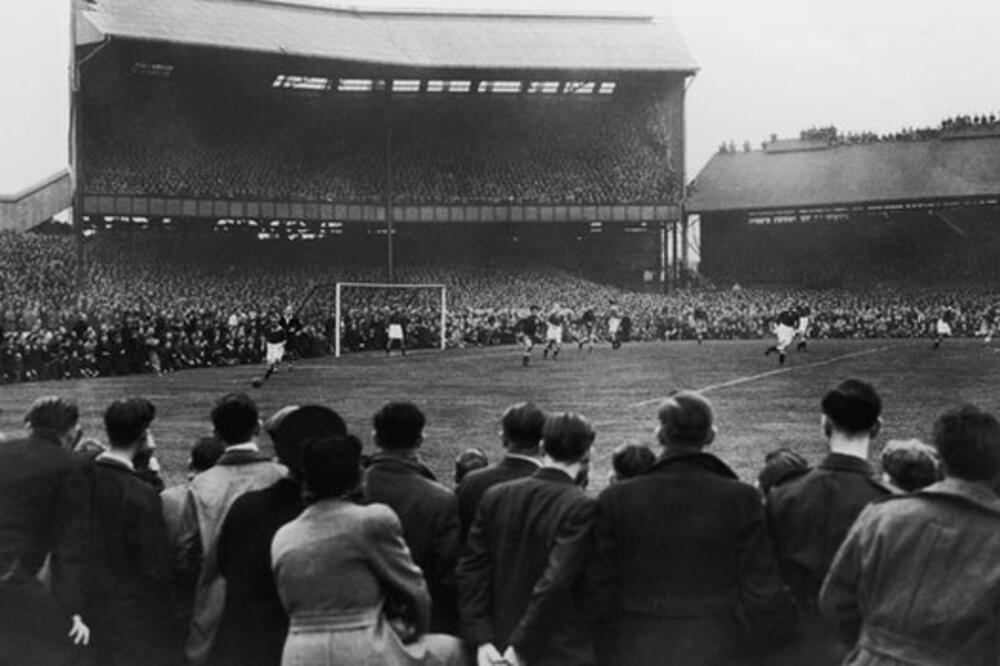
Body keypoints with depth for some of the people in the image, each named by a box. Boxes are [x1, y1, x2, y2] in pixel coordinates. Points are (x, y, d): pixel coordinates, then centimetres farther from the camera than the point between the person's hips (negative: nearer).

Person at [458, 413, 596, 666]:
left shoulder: (495, 496, 2)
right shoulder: (581, 507, -15)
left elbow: (470, 570, -1)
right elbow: (555, 581, -21)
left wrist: (481, 639, -2)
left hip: (500, 645, 5)